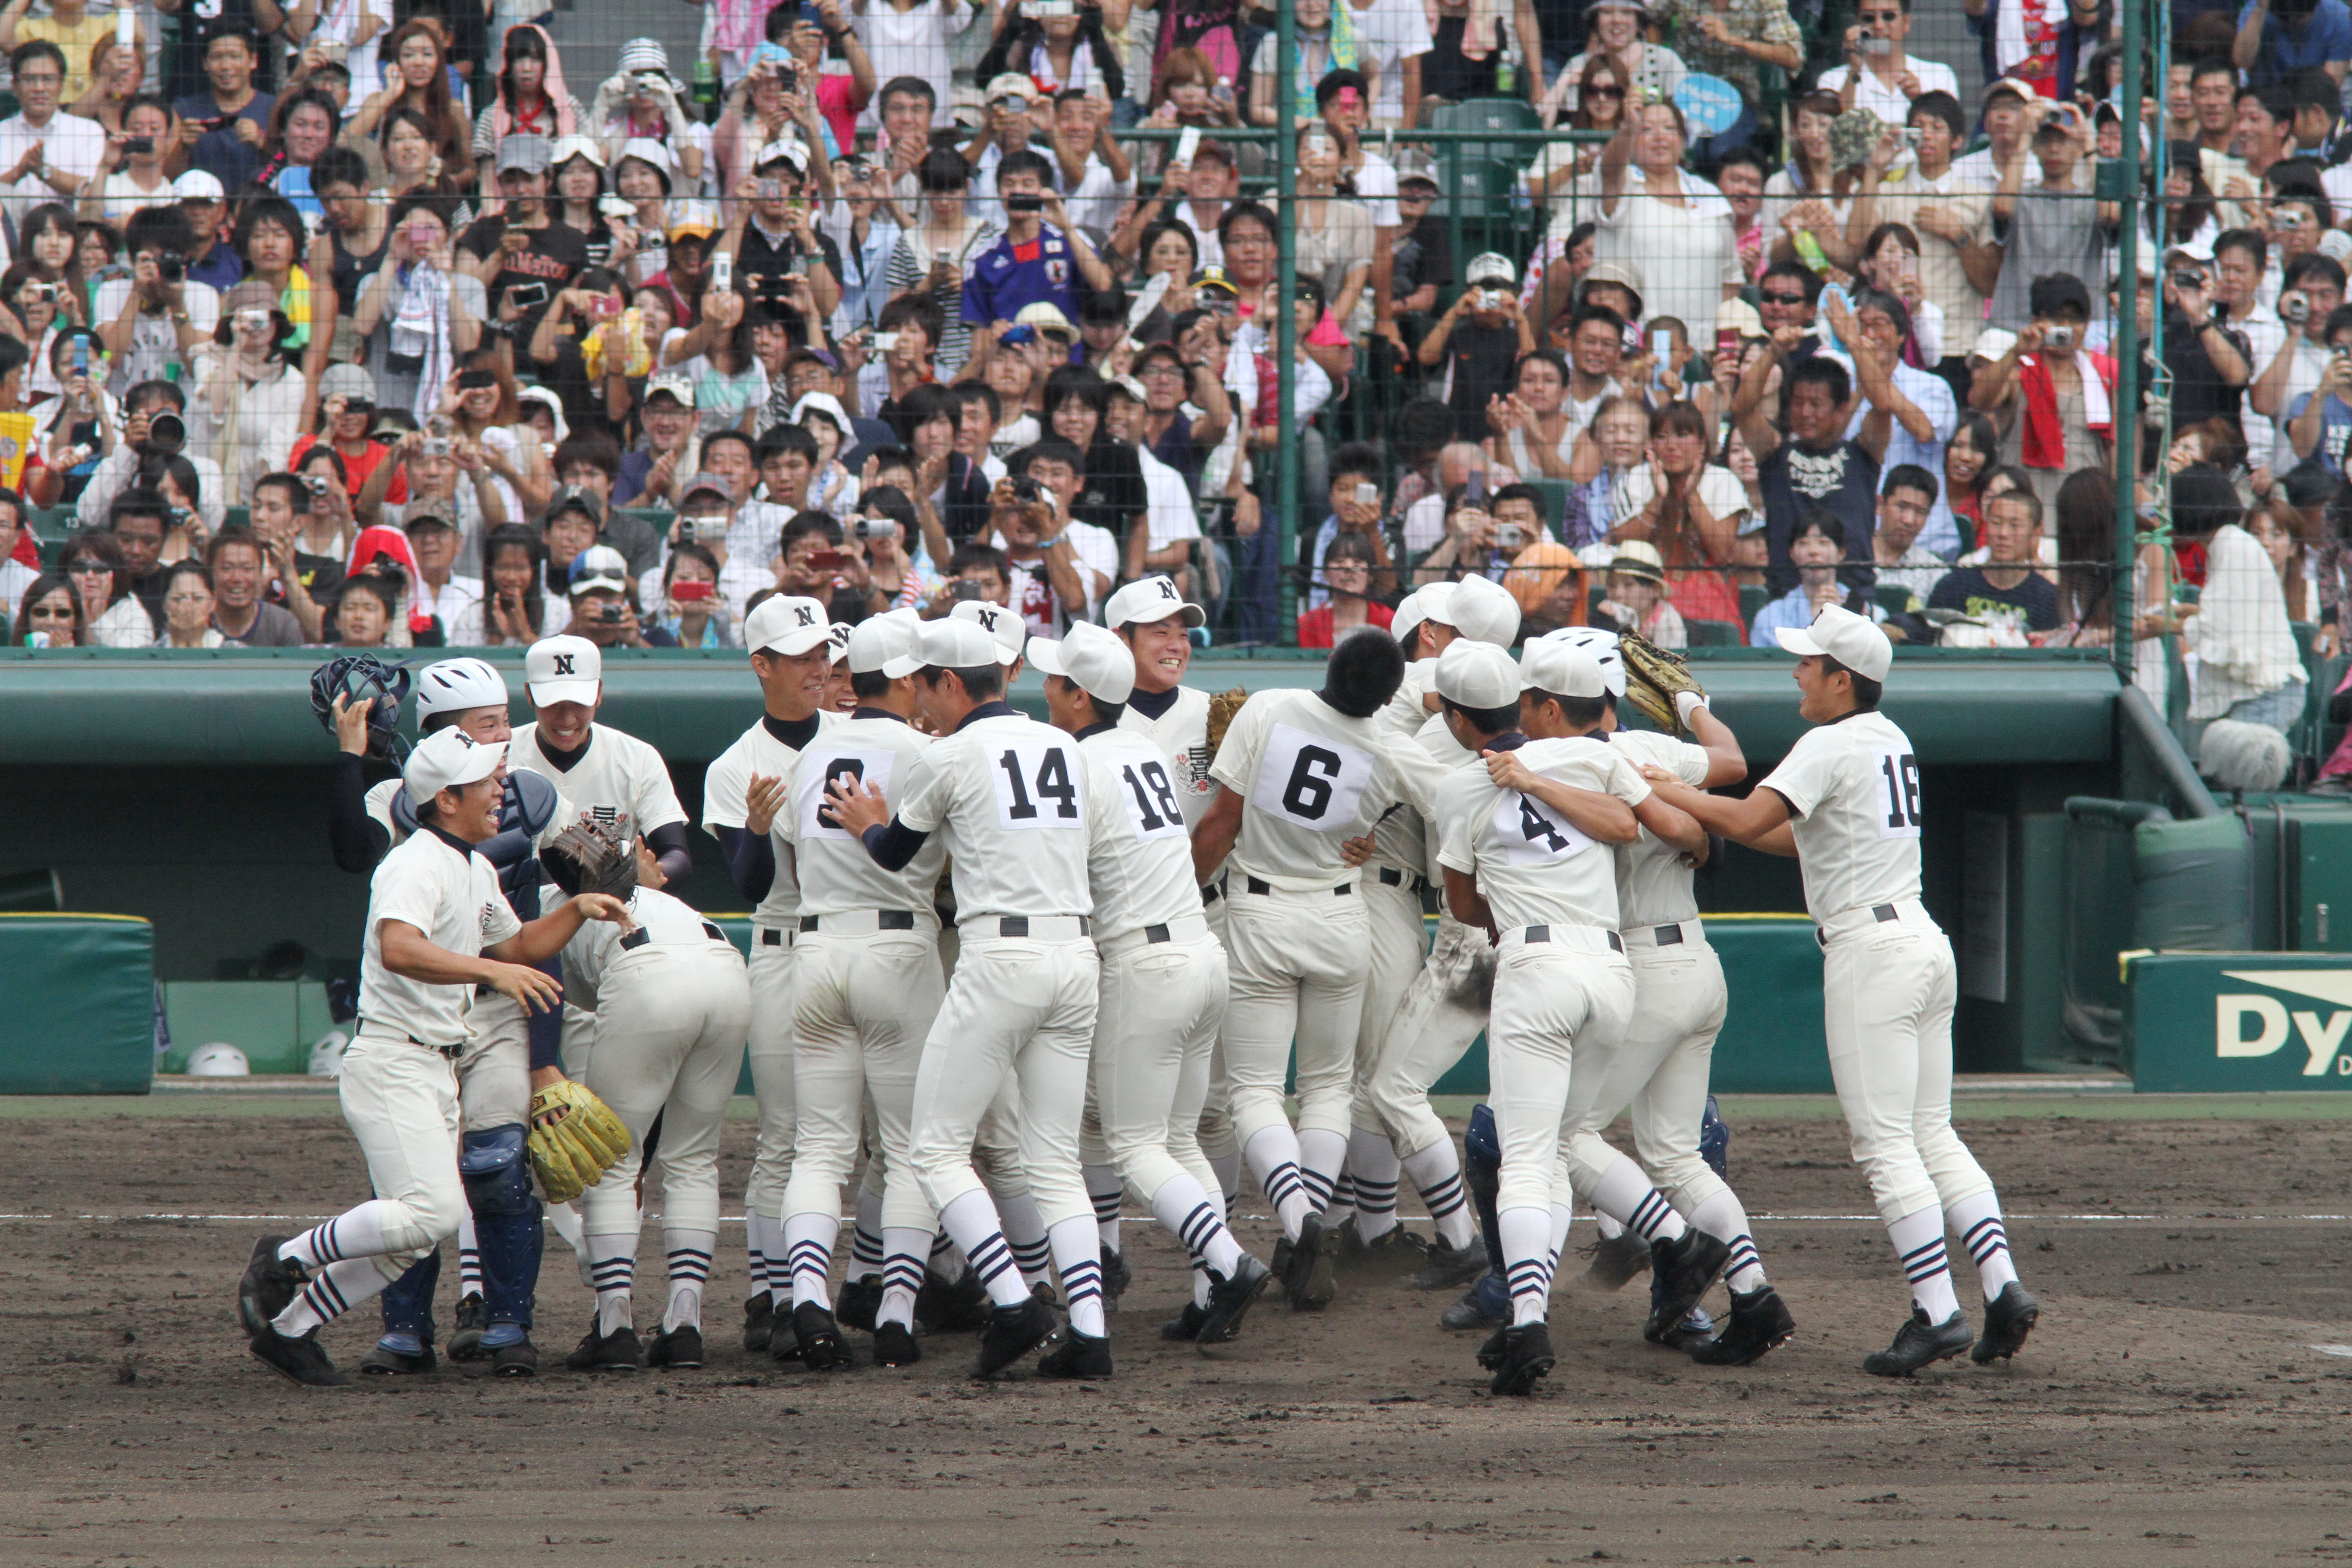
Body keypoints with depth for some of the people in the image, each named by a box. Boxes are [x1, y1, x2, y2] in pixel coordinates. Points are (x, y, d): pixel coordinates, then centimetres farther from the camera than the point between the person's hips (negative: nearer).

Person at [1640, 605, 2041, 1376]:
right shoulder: (1891, 741, 16)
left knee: (1885, 1144, -7)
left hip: (1872, 951, -9)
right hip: (1926, 943, 9)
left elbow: (1750, 820, -21)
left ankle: (1938, 1313, -12)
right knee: (1932, 1135, 11)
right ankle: (2003, 1288, 0)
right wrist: (1699, 810, 19)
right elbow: (1805, 839, 22)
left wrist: (1671, 794, -6)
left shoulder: (1830, 747, -11)